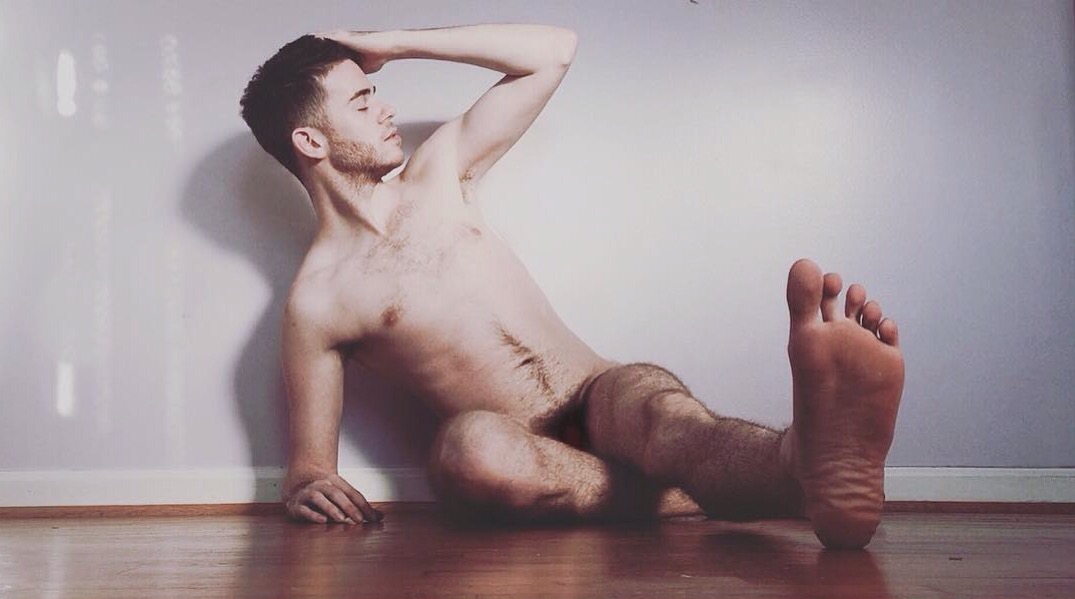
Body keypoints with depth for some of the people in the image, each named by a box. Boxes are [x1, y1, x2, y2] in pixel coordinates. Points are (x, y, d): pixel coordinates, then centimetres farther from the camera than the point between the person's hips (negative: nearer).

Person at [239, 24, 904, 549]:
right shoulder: (318, 299, 2)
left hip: (602, 397, 3)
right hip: (520, 458, -2)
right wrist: (307, 484, -21)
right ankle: (705, 499, -35)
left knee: (647, 394, -33)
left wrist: (393, 41, 10)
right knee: (470, 441, -38)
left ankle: (817, 460, -63)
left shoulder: (438, 173, 14)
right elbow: (311, 459, 6)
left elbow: (554, 49, 12)